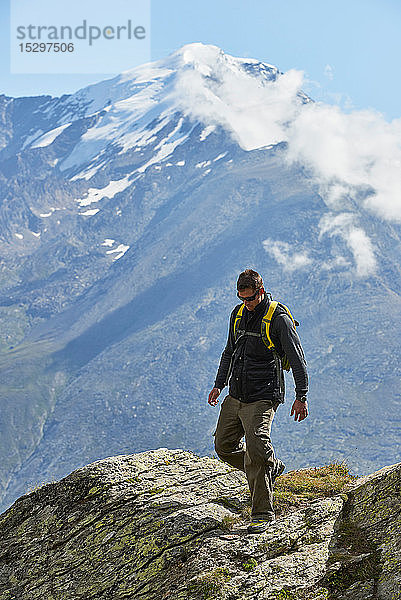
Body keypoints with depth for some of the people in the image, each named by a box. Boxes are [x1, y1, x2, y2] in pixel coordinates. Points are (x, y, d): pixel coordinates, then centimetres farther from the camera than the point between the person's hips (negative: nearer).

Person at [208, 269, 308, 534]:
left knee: (256, 449, -18)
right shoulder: (239, 313, 11)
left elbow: (297, 359, -9)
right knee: (224, 445, 10)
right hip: (236, 395, 8)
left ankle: (263, 513, -8)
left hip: (263, 397, -8)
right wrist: (219, 384, 21)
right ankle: (272, 467, 30)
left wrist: (301, 396, -12)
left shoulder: (278, 318, -10)